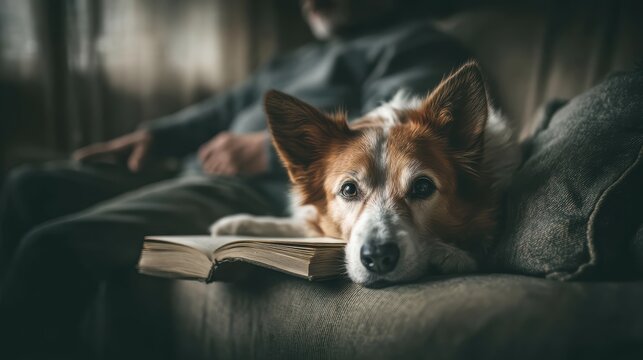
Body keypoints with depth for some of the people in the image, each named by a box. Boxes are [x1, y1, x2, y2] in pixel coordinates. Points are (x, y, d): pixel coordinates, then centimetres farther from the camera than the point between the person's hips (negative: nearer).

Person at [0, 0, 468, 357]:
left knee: (54, 246, -24)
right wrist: (155, 134, 17)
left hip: (268, 198, -10)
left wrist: (269, 149, -13)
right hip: (198, 179, 10)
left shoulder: (416, 45, 7)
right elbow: (230, 107, 34)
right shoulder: (300, 59, 34)